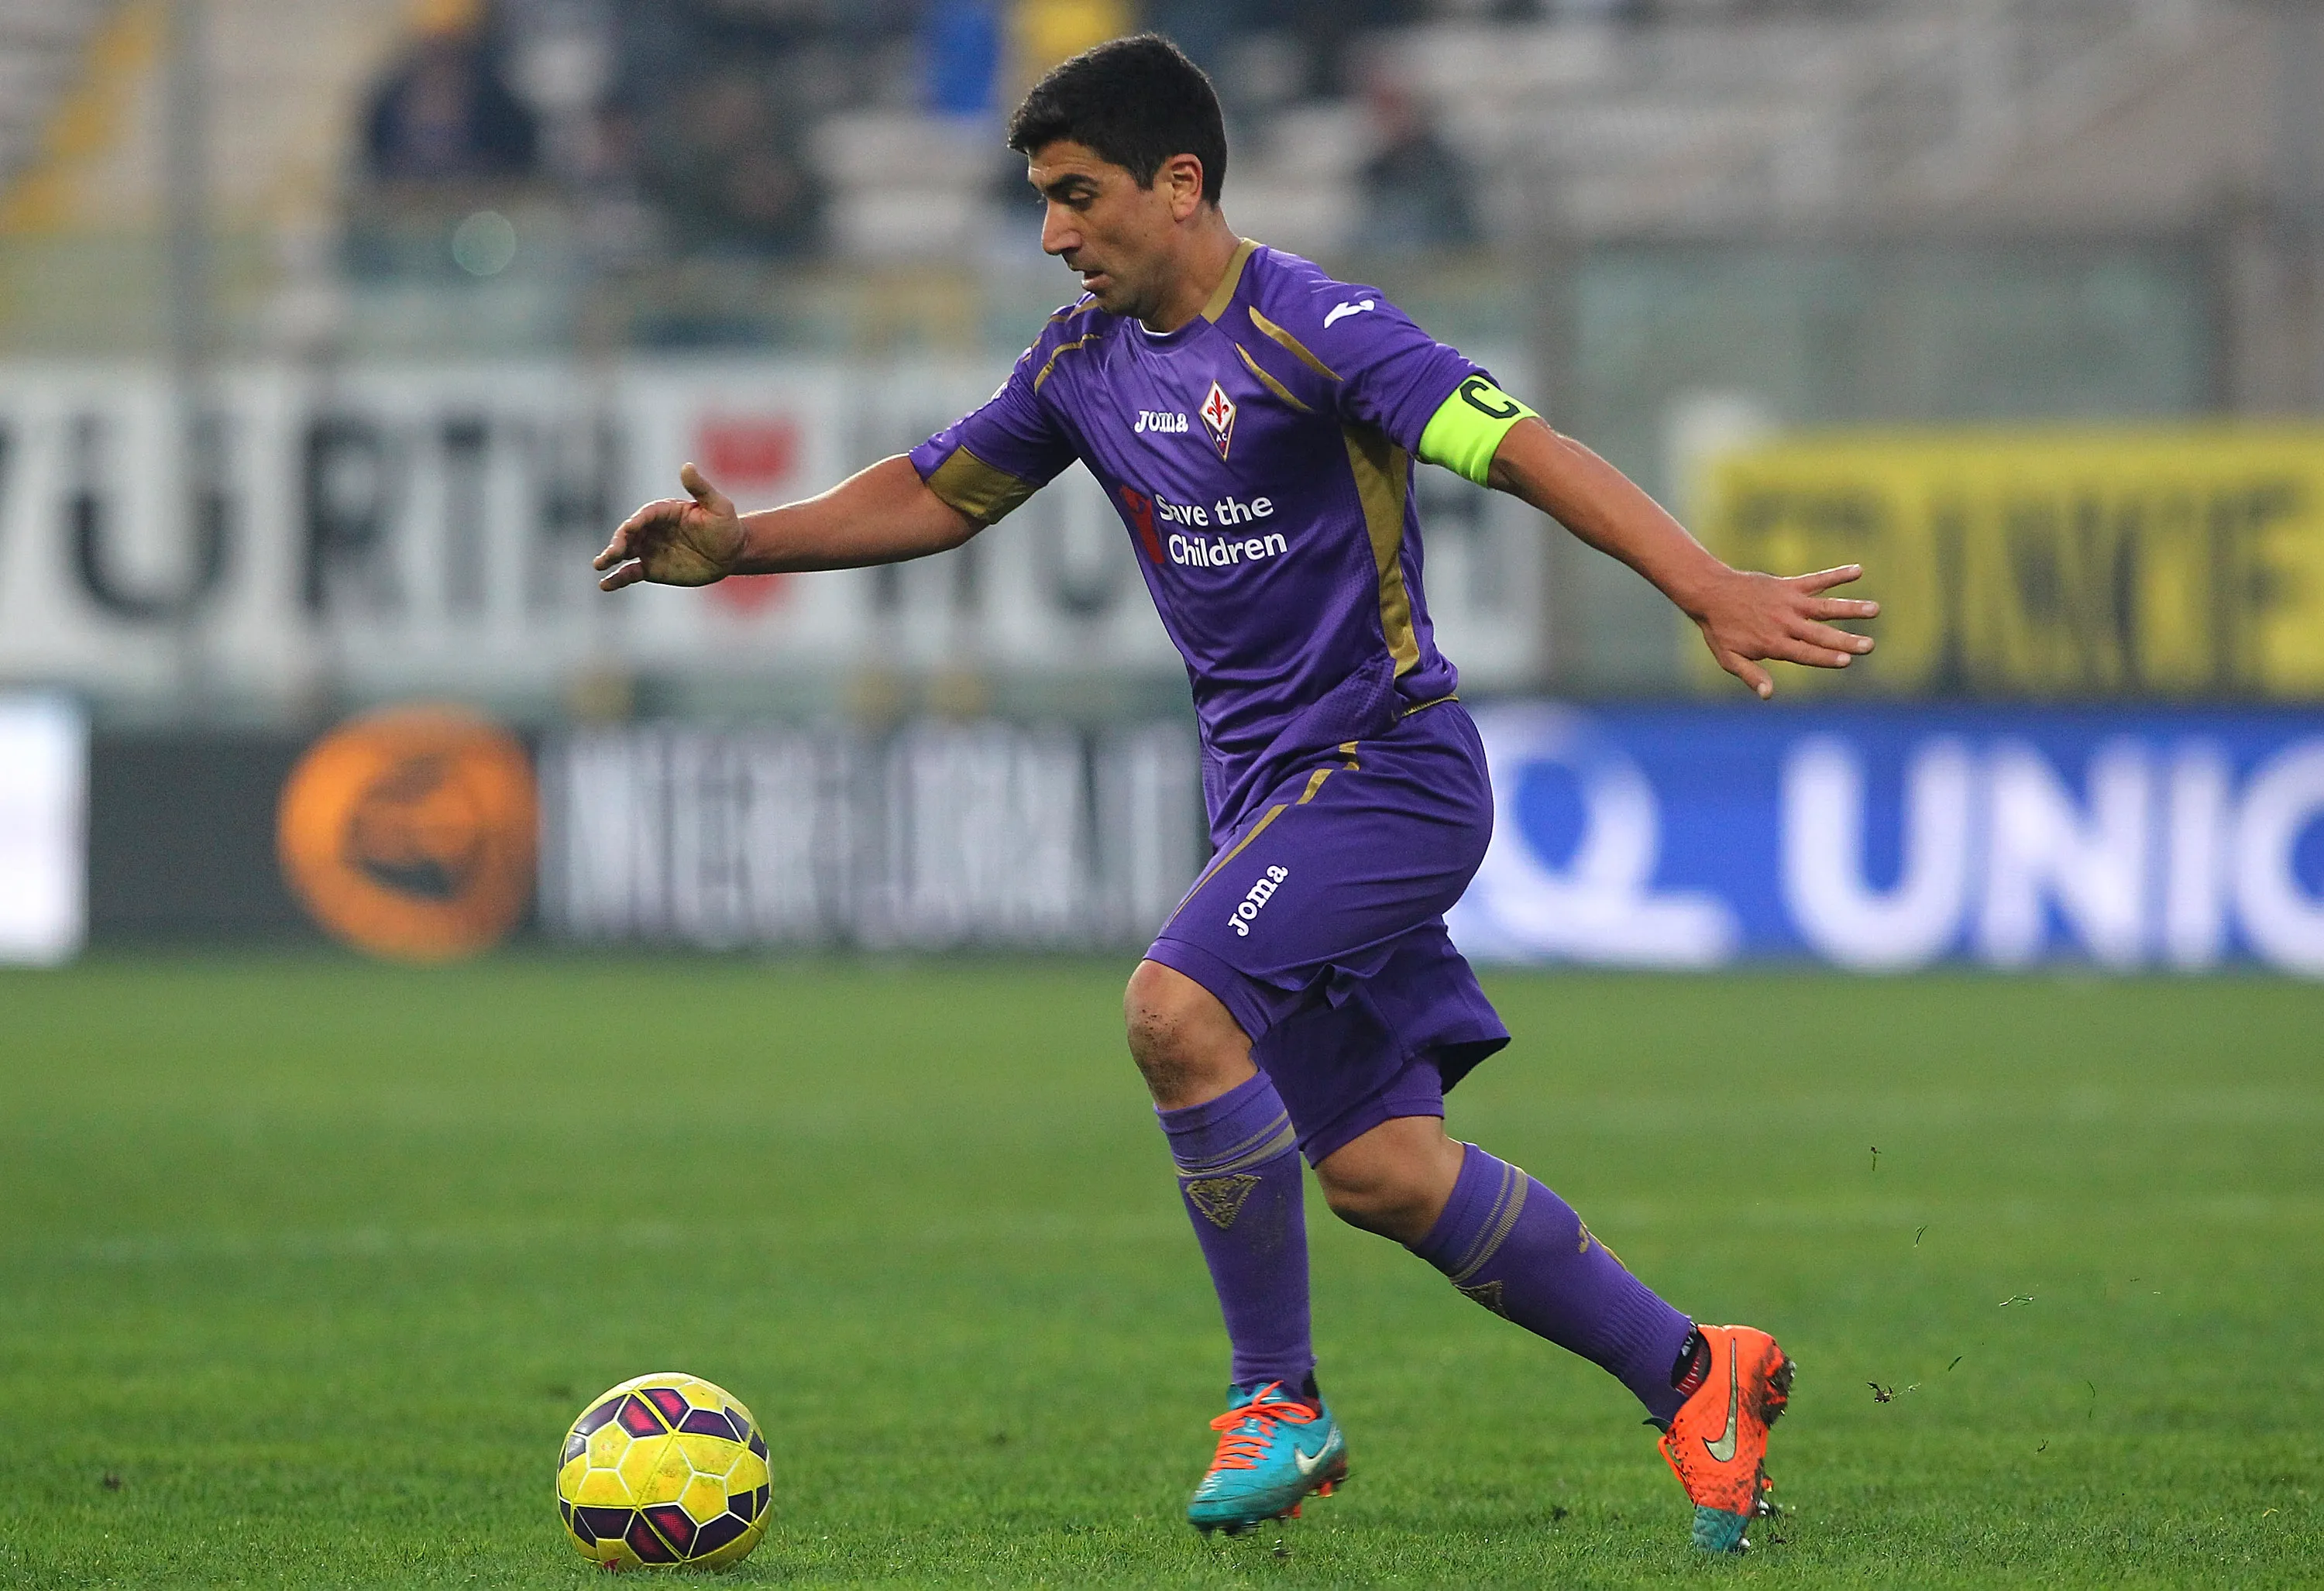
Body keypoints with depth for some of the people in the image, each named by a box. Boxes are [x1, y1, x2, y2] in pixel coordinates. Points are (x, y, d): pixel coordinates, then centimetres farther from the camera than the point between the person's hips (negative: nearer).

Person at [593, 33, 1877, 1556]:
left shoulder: (1304, 328, -15)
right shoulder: (1087, 359, 9)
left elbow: (1518, 446, -22)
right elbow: (940, 493, 21)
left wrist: (1711, 589, -32)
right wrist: (743, 545, 6)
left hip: (1387, 762, -8)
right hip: (1269, 788, 8)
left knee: (1178, 1006, -27)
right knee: (1378, 1168, 3)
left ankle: (1280, 1400, -13)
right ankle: (1694, 1374, 17)